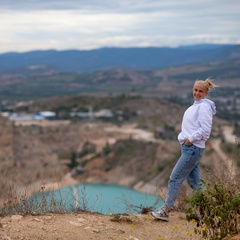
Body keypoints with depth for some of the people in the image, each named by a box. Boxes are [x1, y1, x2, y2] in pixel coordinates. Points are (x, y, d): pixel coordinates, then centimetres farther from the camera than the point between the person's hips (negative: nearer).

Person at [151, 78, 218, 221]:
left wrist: (190, 139, -16)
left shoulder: (204, 107, -12)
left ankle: (166, 211, -3)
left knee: (175, 178, -8)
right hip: (189, 147, 10)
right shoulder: (196, 106, 16)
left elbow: (205, 129, -20)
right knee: (194, 182, 13)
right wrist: (185, 138, 8)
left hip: (193, 148, -10)